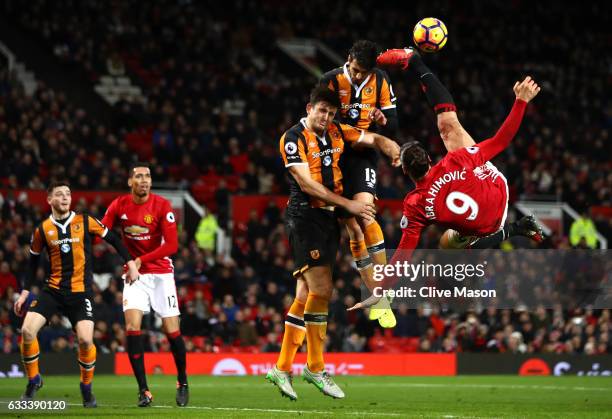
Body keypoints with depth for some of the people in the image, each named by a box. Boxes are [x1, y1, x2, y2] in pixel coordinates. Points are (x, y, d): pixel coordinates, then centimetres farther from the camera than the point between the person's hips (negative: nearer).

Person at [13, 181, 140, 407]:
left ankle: (86, 387, 8)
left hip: (80, 291, -2)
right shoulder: (42, 230, 4)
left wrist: (130, 262, 2)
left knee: (85, 340, -17)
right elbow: (33, 262, 15)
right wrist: (25, 292, 10)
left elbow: (112, 239, 8)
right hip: (53, 289, 2)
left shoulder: (85, 221, -1)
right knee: (27, 330, -15)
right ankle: (33, 380, 7)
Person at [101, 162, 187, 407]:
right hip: (134, 275, 1)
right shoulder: (119, 206, -4)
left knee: (172, 330, -3)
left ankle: (182, 382, 21)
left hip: (161, 274, -1)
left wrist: (140, 260, -21)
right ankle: (143, 390, -9)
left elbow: (172, 245, -15)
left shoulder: (162, 206, -11)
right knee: (132, 328, -15)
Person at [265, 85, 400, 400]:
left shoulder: (337, 132, 10)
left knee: (305, 295, 6)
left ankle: (282, 368, 10)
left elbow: (373, 139, 17)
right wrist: (348, 204, -20)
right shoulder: (293, 139, -9)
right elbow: (307, 184, -16)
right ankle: (315, 368, -4)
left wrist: (392, 148, -7)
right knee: (321, 290, -13)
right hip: (305, 217, -7)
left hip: (329, 218, 7)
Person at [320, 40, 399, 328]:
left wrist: (383, 122, -19)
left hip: (363, 155, 0)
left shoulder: (380, 82, 0)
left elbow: (393, 128, 4)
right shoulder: (331, 81, -6)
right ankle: (376, 299, 9)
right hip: (336, 156, 0)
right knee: (353, 230, 0)